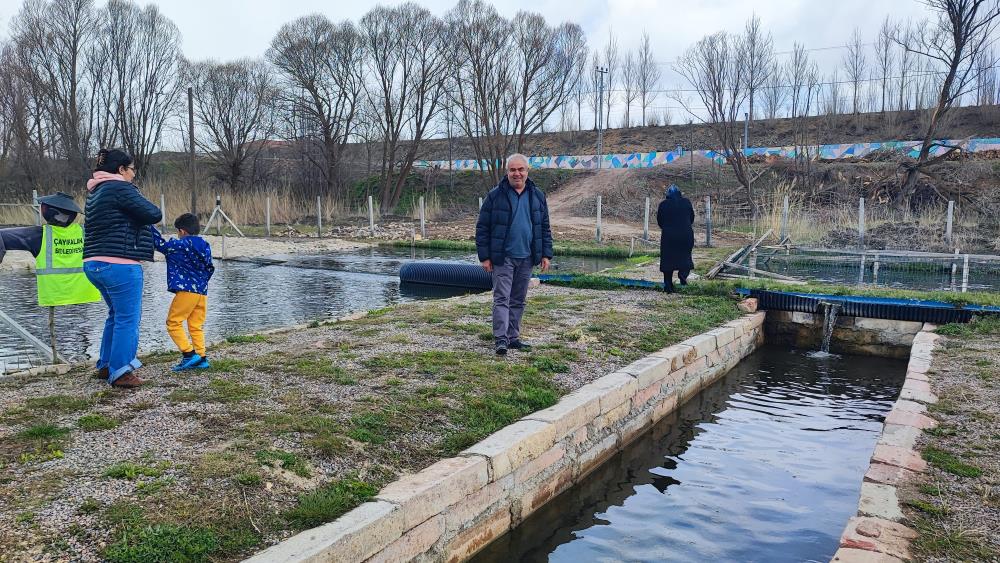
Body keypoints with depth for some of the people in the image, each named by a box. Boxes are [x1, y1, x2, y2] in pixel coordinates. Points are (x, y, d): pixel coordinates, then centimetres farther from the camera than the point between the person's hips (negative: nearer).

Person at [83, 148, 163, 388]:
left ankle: (105, 366, 27)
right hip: (119, 264, -10)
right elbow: (153, 214, -16)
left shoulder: (95, 192, 19)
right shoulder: (120, 188, -11)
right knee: (128, 318, -1)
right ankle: (120, 372, 2)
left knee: (117, 314, 22)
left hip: (94, 263, 10)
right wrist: (152, 210, 5)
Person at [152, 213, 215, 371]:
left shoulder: (179, 245, -9)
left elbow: (160, 244, 0)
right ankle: (201, 358, 10)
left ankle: (189, 354, -7)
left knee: (173, 323, 2)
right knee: (196, 326, 12)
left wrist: (149, 227, 10)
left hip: (186, 291, -7)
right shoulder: (205, 246, 11)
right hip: (202, 292, 7)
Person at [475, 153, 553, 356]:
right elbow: (482, 228, -3)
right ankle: (500, 338, -3)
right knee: (501, 298, -5)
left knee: (518, 300, 11)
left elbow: (544, 227, 12)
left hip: (526, 258, 4)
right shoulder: (495, 196, -3)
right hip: (502, 257, -4)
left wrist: (546, 254, 5)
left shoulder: (537, 196, 8)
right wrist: (484, 256, -7)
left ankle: (513, 337, 20)